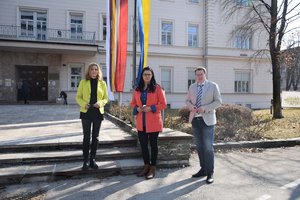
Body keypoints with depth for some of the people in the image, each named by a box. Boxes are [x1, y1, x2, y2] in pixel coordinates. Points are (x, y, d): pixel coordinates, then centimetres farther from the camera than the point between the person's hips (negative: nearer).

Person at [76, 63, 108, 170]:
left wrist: (100, 103, -13)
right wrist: (84, 104, -16)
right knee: (86, 137, 1)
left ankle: (92, 159, 20)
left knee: (95, 137, 8)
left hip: (98, 112, 2)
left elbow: (106, 98, 8)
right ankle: (85, 160, 12)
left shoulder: (102, 83, 5)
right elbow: (78, 97, 4)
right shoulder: (83, 82, 3)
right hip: (86, 112, -1)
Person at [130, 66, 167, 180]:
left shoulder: (157, 88, -4)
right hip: (141, 123, 5)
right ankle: (146, 166, 28)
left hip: (153, 122, -4)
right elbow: (132, 103, 15)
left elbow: (163, 104, -6)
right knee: (143, 145, 11)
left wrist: (150, 108, -18)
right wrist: (137, 108, -7)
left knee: (153, 145, 6)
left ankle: (153, 168, 18)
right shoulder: (137, 89, 10)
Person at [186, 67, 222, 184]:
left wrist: (205, 108, -17)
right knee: (199, 146, 11)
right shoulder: (192, 87, 13)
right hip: (195, 119, 5)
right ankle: (203, 169, 24)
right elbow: (188, 101, 16)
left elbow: (218, 101, -4)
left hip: (207, 120, -4)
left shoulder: (213, 86, 0)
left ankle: (210, 173, 6)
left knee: (208, 147, -5)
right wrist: (190, 106, -8)